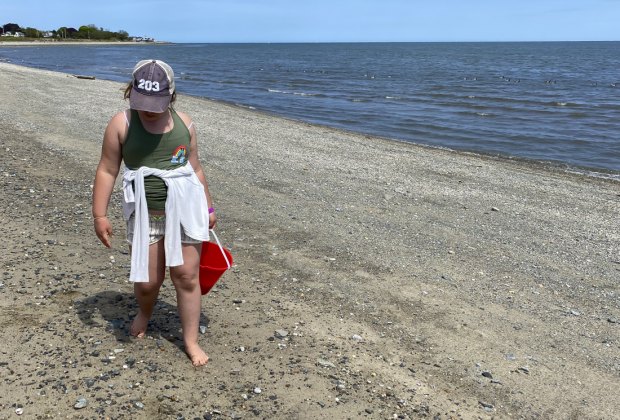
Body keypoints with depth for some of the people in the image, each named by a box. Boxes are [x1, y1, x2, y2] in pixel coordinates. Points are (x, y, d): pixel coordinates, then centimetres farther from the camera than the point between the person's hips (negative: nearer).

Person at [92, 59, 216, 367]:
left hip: (185, 211, 1)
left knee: (187, 276, 2)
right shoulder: (121, 124, -5)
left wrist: (208, 207, 15)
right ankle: (144, 313, 41)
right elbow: (107, 171, -3)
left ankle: (191, 341, 16)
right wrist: (99, 215, -7)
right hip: (145, 215, -1)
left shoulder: (184, 123, 2)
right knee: (147, 281, 5)